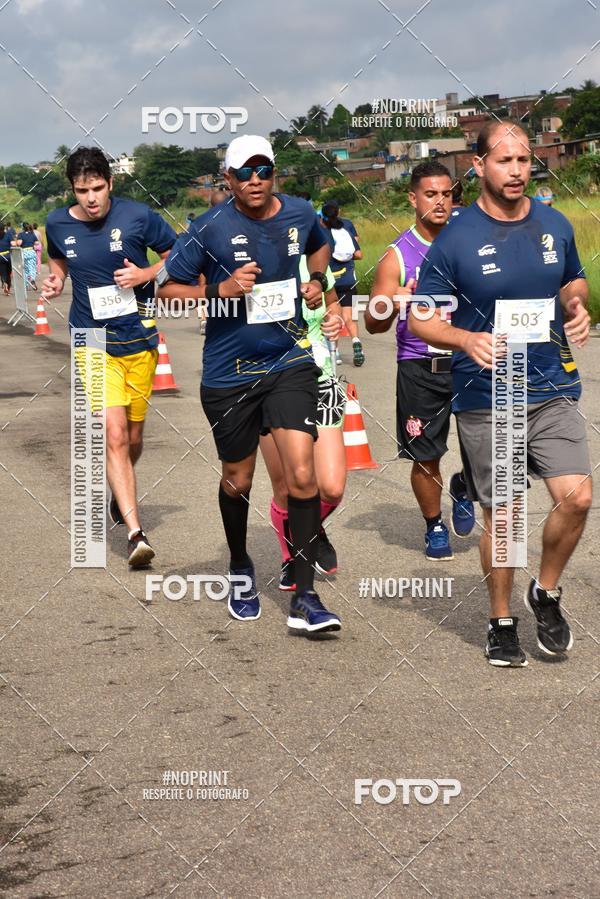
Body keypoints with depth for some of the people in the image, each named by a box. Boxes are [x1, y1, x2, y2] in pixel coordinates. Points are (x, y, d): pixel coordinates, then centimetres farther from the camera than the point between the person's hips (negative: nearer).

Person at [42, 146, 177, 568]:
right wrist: (55, 279, 0)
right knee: (114, 436, -14)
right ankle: (136, 534, -14)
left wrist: (146, 273, -15)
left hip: (139, 341, 0)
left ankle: (120, 496, 45)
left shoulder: (138, 216, -10)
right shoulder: (58, 224, -2)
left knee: (133, 438, 14)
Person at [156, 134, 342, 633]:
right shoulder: (211, 229, -10)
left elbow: (319, 246, 26)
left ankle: (305, 598, -4)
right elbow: (167, 288, -5)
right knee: (237, 480, 13)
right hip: (230, 371, -1)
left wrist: (316, 282, 7)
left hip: (290, 362, 1)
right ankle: (240, 569, 41)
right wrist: (221, 290, -19)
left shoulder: (300, 214, 2)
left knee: (302, 475, -12)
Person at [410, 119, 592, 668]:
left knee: (577, 497, -12)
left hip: (553, 390, 3)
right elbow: (419, 318, -3)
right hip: (487, 400, -2)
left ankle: (546, 593, 14)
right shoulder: (455, 241, -7)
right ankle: (502, 622, 25)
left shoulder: (555, 226, 4)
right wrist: (468, 340, -22)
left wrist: (576, 306, -1)